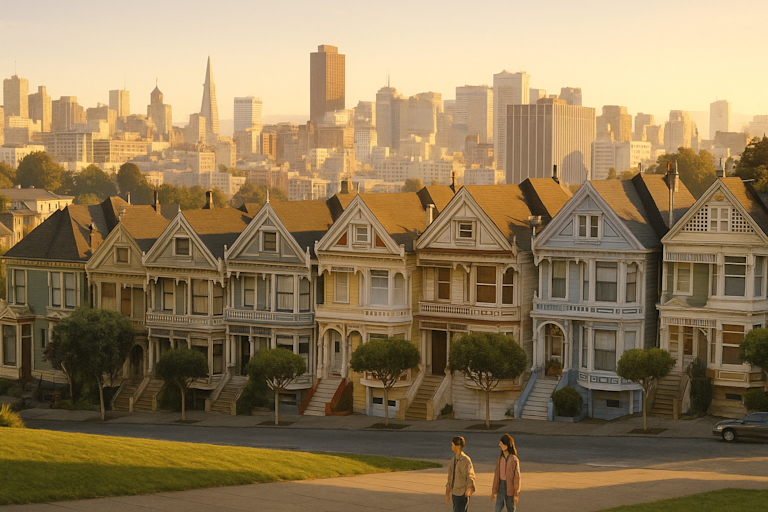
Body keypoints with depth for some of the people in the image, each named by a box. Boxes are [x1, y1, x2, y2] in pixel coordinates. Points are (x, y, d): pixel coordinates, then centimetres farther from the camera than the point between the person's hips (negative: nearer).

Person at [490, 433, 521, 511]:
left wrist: (516, 494, -11)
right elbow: (496, 475, 11)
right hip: (500, 487, 5)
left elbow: (517, 477, -10)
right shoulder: (500, 459, 5)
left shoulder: (513, 460, -12)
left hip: (510, 488, -5)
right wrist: (493, 491, 13)